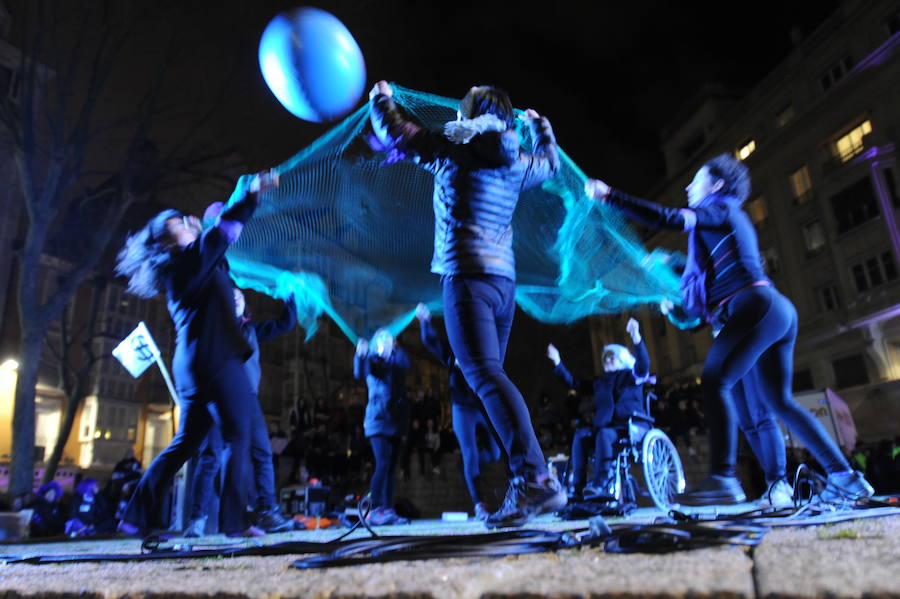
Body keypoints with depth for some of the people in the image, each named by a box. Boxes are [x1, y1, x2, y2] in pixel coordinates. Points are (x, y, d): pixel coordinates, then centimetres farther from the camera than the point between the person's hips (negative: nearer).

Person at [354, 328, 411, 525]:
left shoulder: (396, 361, 15)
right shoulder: (372, 360, 5)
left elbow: (405, 364, -7)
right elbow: (359, 373, -15)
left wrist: (394, 349, -13)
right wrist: (360, 355, -32)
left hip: (396, 421, 4)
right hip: (378, 420, -4)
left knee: (391, 468, 4)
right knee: (382, 465, -15)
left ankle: (388, 510, 6)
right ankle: (375, 511, -14)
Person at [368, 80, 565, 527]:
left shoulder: (452, 150, 3)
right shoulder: (518, 163, 18)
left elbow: (392, 131, 12)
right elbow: (551, 162, 41)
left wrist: (380, 97, 33)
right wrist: (539, 125, 59)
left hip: (467, 275, -7)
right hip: (504, 278, 7)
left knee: (485, 376, -17)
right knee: (489, 376, 10)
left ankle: (536, 478, -29)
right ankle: (523, 487, 8)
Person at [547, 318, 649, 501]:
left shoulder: (632, 377, 11)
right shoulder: (600, 382, 26)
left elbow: (643, 365, -11)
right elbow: (574, 383, 27)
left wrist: (636, 338, -26)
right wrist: (558, 363, 21)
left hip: (631, 427, -5)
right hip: (605, 426, 5)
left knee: (604, 434, -35)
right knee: (580, 434, -24)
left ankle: (602, 484, -43)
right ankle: (577, 487, -31)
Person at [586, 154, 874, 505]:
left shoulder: (720, 210, 4)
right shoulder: (731, 221, 30)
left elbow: (668, 219, -13)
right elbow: (709, 271, 35)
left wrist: (609, 196, -12)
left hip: (755, 306, -10)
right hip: (778, 311, 10)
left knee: (715, 382, -18)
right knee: (778, 400, 12)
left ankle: (722, 479, -26)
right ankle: (844, 476, 15)